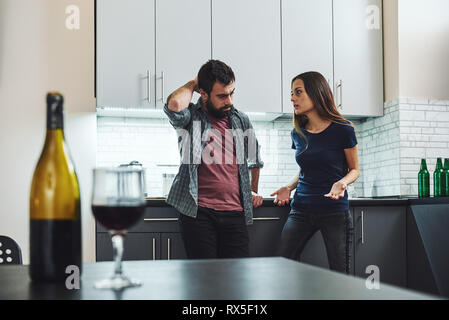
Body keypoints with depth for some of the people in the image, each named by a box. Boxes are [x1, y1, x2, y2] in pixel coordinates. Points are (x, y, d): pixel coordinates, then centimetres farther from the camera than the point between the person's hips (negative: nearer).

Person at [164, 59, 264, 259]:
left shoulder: (241, 120, 15)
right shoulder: (191, 117, 2)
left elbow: (254, 159, 33)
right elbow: (175, 105, -23)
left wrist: (253, 190, 29)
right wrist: (192, 84, -4)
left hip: (234, 213, 4)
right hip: (198, 212, -4)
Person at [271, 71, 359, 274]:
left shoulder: (342, 130, -6)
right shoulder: (298, 134, 8)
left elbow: (354, 169, 4)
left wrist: (342, 182, -17)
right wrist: (289, 187, 3)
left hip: (335, 212, -4)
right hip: (301, 210, 4)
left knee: (340, 276, 0)